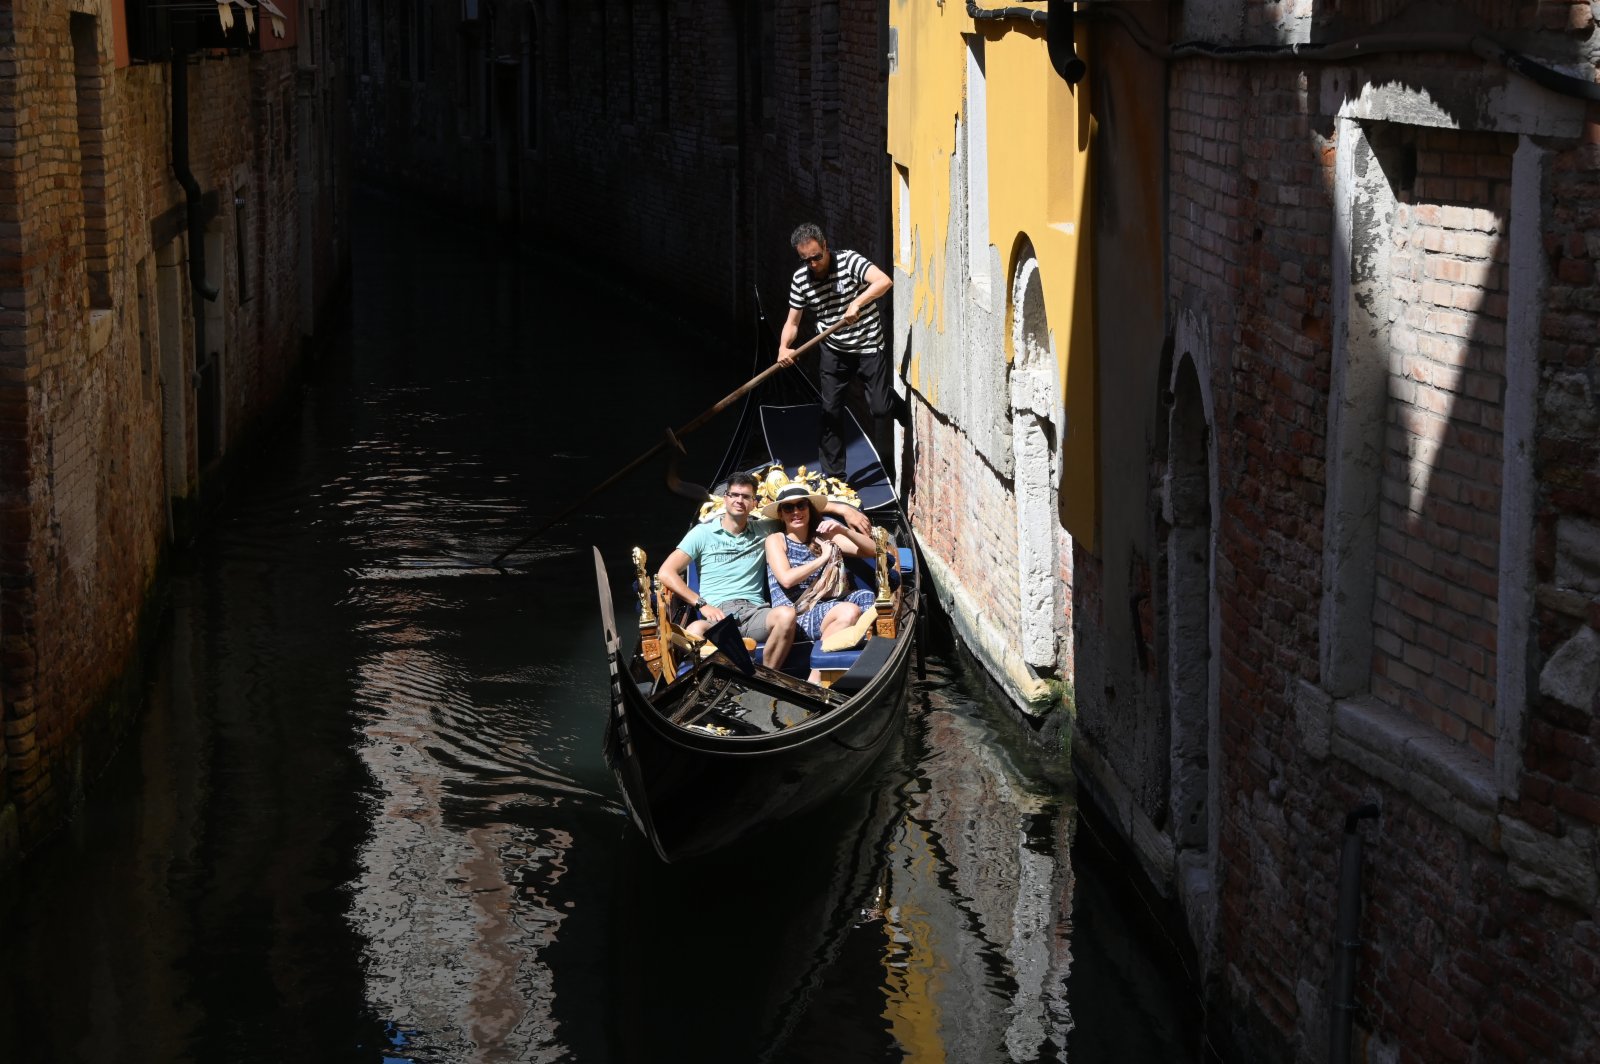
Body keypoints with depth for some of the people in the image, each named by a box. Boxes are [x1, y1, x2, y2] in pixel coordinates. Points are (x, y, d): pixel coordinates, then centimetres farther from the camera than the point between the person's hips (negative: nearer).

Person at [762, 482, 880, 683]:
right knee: (850, 611, -31)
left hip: (824, 610, 5)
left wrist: (843, 531, -6)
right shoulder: (776, 540, 8)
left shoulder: (824, 536, 19)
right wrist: (823, 557, -4)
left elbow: (872, 550, 11)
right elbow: (786, 579, -10)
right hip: (792, 616, -5)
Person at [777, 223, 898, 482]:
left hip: (869, 346, -4)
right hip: (834, 352, 4)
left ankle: (903, 409, 29)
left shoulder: (849, 261, -17)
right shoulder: (800, 280, -4)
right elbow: (792, 322, 2)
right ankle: (834, 476, 16)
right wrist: (783, 347, -18)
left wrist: (857, 303, -44)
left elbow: (884, 281, -31)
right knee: (830, 412, 4)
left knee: (880, 408, -8)